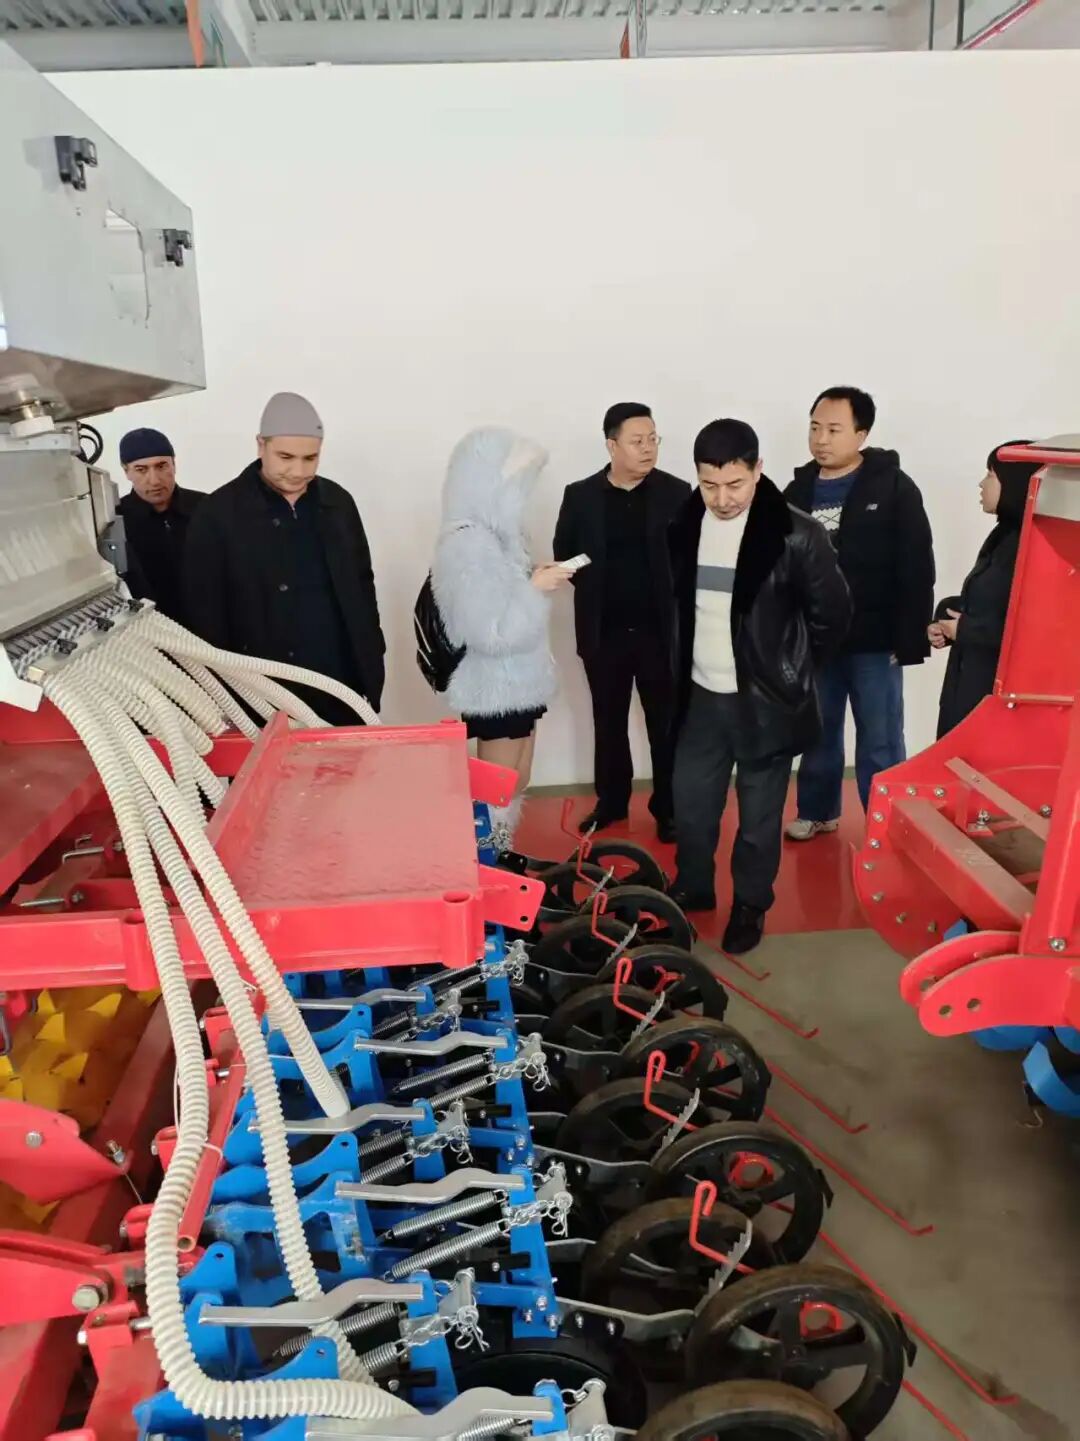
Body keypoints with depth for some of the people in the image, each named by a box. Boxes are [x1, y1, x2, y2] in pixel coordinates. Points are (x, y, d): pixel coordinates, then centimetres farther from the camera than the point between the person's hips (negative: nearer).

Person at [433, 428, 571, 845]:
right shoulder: (468, 544, -24)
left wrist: (534, 579, 0)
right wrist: (535, 588, -19)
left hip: (516, 683, 10)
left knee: (516, 784, 20)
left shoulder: (491, 532, 7)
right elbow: (490, 633, -26)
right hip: (497, 689, -10)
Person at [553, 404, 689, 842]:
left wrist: (678, 604, -11)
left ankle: (668, 807, 20)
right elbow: (564, 553, 8)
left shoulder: (676, 493, -1)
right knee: (608, 722, 13)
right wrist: (595, 587, -1)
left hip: (661, 630, -1)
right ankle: (611, 801, 28)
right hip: (604, 632, 1)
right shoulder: (580, 495, 1)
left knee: (665, 724, 7)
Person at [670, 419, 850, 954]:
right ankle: (693, 887, 38)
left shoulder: (795, 534, -15)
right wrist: (681, 667, 11)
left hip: (764, 700, -4)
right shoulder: (685, 524, -1)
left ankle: (750, 905, 30)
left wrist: (792, 671, 0)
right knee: (691, 803, 16)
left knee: (759, 814, 9)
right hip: (700, 696, 4)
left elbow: (833, 612, -7)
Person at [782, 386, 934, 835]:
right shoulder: (798, 491, 6)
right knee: (818, 732, 16)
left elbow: (917, 571, -10)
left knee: (879, 742, 4)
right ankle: (818, 810, 33)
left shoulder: (894, 488, -7)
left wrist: (909, 640, -13)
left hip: (874, 641, -4)